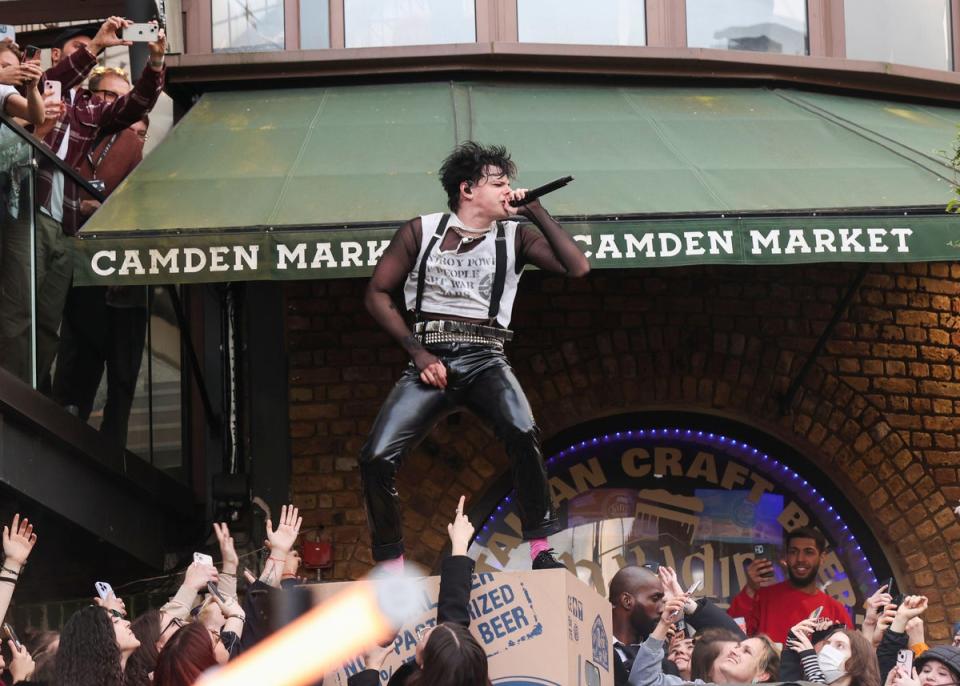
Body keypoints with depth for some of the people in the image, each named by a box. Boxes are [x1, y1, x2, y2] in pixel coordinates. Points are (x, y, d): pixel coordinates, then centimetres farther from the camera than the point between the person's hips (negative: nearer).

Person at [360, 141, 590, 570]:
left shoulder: (515, 238, 11)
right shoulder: (422, 231, 9)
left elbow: (577, 267, -1)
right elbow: (377, 294, 9)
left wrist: (536, 211, 0)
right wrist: (417, 350, -3)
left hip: (485, 361, 0)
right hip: (430, 361, 0)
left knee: (522, 433, -32)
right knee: (377, 458, -17)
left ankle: (540, 550, -24)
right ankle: (390, 565, 1)